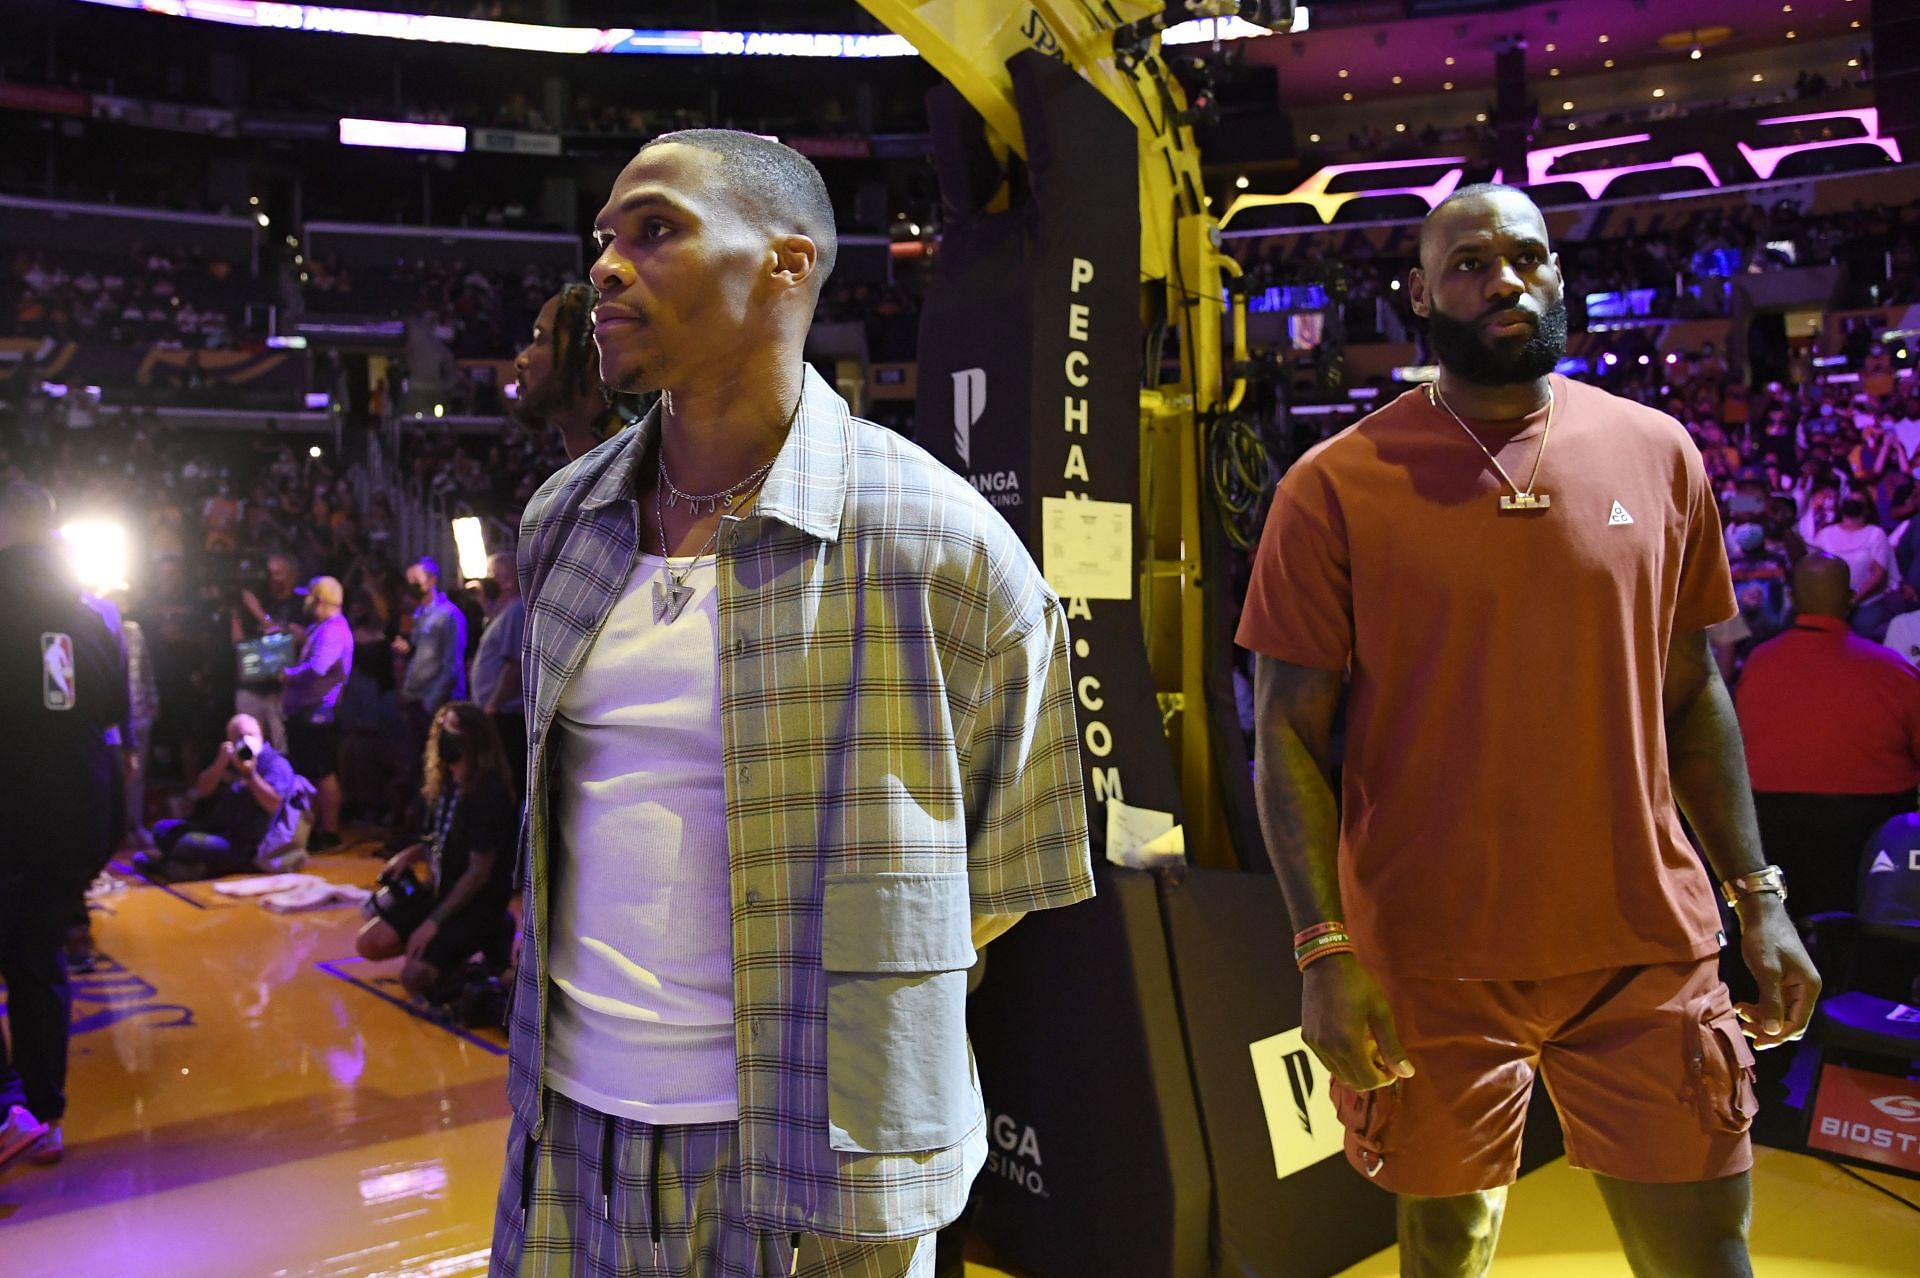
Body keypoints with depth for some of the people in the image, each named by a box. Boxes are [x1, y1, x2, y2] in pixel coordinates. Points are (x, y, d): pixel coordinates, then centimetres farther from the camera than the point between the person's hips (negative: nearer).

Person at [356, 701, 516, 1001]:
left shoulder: (489, 794, -22)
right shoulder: (445, 782, 5)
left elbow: (479, 872, -22)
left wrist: (434, 921, -22)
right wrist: (411, 854, 0)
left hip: (479, 906, -8)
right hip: (441, 893, 8)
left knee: (415, 978, -21)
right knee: (369, 943, -2)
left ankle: (487, 938, 2)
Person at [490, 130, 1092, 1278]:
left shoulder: (938, 543, -13)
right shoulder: (562, 523, 3)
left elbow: (1014, 861, -2)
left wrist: (859, 1015, -5)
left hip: (808, 1145, -4)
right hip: (569, 1125, 5)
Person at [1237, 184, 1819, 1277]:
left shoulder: (1656, 452, 6)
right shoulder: (1337, 486, -5)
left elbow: (1693, 690, 12)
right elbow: (1290, 732, -5)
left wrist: (1758, 896, 8)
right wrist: (1326, 950, -12)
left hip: (1648, 950, 3)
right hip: (1431, 964, -2)